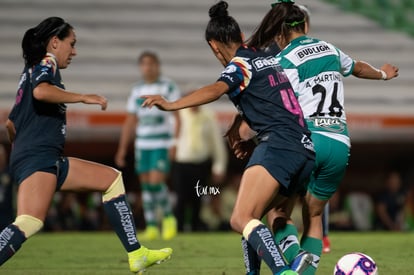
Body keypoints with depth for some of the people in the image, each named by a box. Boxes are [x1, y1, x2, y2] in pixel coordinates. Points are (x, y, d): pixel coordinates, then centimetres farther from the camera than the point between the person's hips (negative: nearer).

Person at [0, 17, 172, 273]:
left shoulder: (31, 71, 27)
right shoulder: (45, 63, 0)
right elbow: (40, 91, -24)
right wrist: (82, 97, -16)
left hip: (48, 161, 10)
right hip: (37, 157, -10)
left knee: (112, 179, 17)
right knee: (30, 222, -29)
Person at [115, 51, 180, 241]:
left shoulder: (169, 87, -2)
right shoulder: (137, 90, 11)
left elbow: (177, 117, -5)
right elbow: (130, 122, 15)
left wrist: (175, 143, -15)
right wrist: (122, 149, 12)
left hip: (162, 144, -5)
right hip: (142, 144, 5)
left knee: (156, 182, -14)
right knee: (146, 184, 3)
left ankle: (168, 217, 9)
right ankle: (151, 227, 10)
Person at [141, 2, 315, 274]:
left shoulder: (241, 64, 0)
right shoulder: (270, 58, 23)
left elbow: (216, 90, -21)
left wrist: (172, 105, -32)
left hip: (279, 145, -9)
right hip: (307, 150, 9)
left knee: (241, 219, -19)